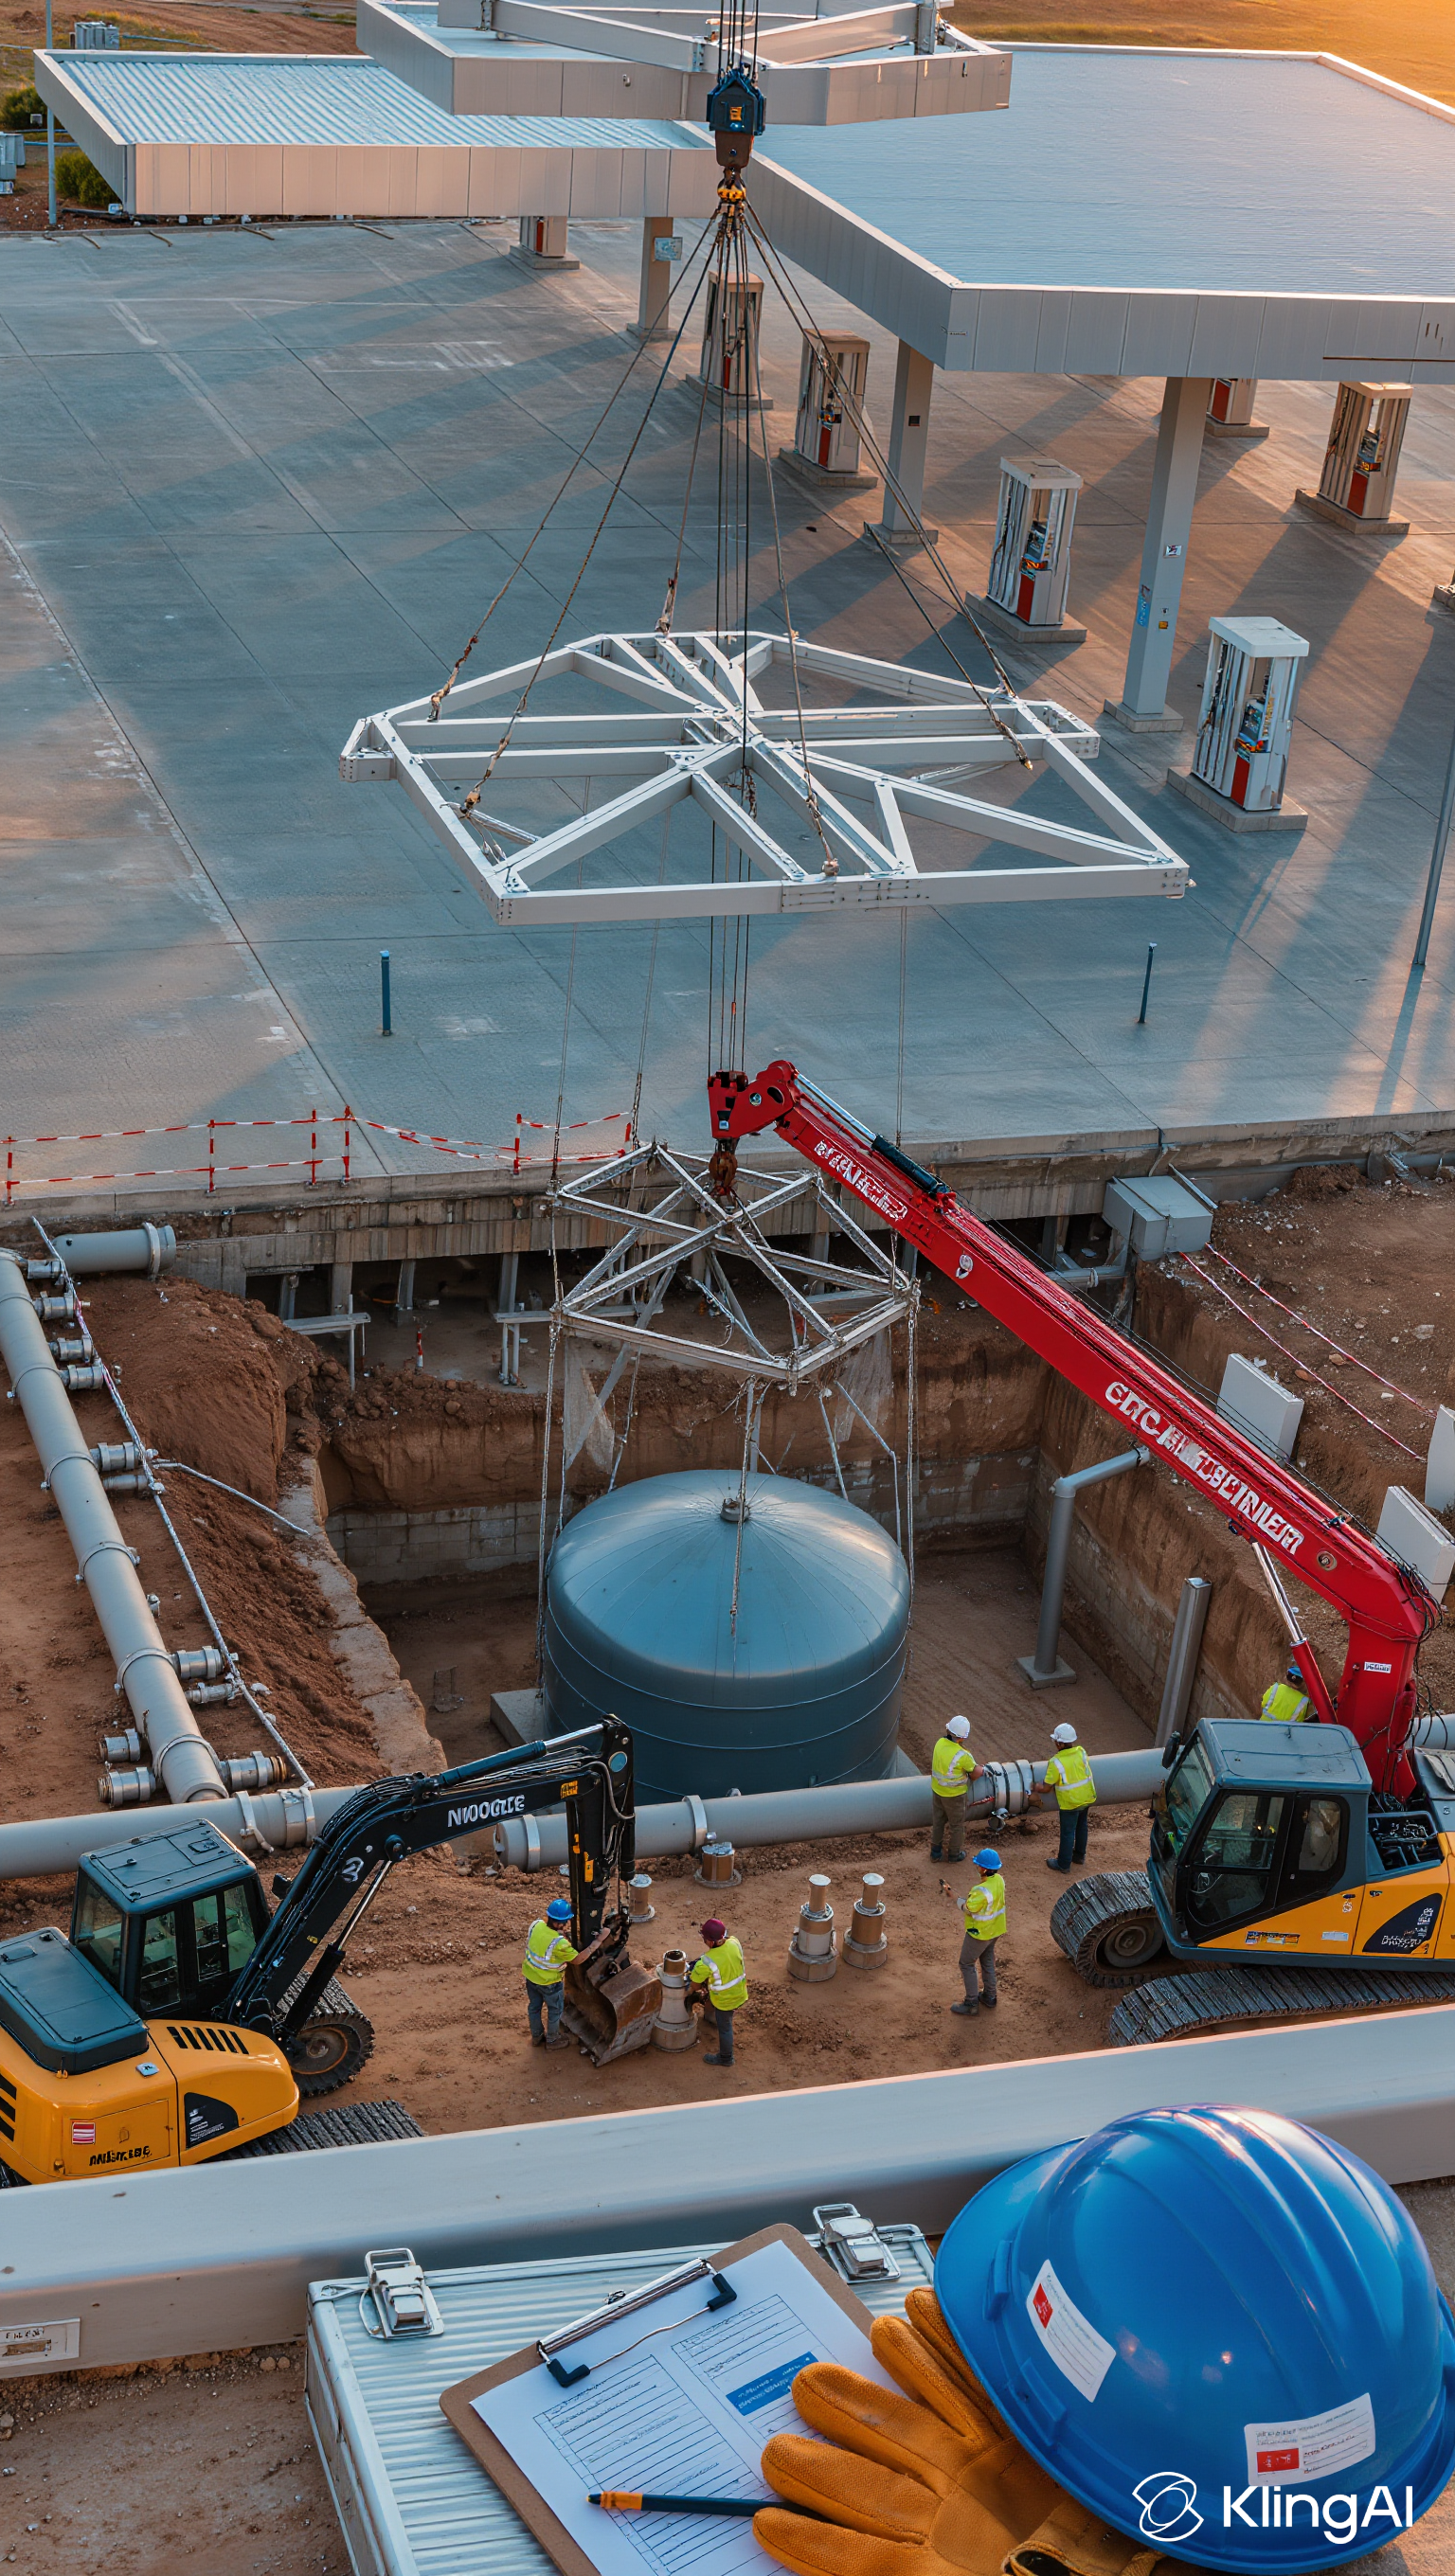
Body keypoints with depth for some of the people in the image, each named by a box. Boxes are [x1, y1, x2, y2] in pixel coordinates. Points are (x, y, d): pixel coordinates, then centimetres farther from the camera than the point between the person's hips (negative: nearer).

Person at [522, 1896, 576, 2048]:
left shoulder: (536, 1925, -20)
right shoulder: (559, 1943, -37)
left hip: (530, 1974, 6)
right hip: (549, 1982, -6)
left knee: (534, 2007, 26)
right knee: (555, 2011, 20)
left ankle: (536, 2037, 46)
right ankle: (552, 2040, 39)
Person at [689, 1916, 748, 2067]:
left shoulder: (706, 1963, -35)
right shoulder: (734, 1943, -20)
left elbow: (695, 1984, -18)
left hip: (725, 2000, -5)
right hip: (740, 1992, 5)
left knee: (724, 2027, 20)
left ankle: (725, 2058, 42)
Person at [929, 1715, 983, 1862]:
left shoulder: (940, 1743, -12)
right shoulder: (963, 1755, -31)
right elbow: (975, 1774, -15)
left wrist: (976, 1766, 9)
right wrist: (982, 1769, 9)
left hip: (937, 1790, 6)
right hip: (953, 1795, -6)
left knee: (939, 1821, 24)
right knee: (957, 1824, 17)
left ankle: (935, 1852, 37)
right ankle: (954, 1854, 34)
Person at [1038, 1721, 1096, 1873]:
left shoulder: (1055, 1762, -25)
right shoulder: (1081, 1752, -11)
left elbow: (1047, 1789, -18)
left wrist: (1036, 1789, 2)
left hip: (1070, 1802, -6)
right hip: (1087, 1798, 6)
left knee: (1067, 1832, 9)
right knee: (1081, 1827, 24)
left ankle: (1064, 1865, 21)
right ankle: (1079, 1855, 42)